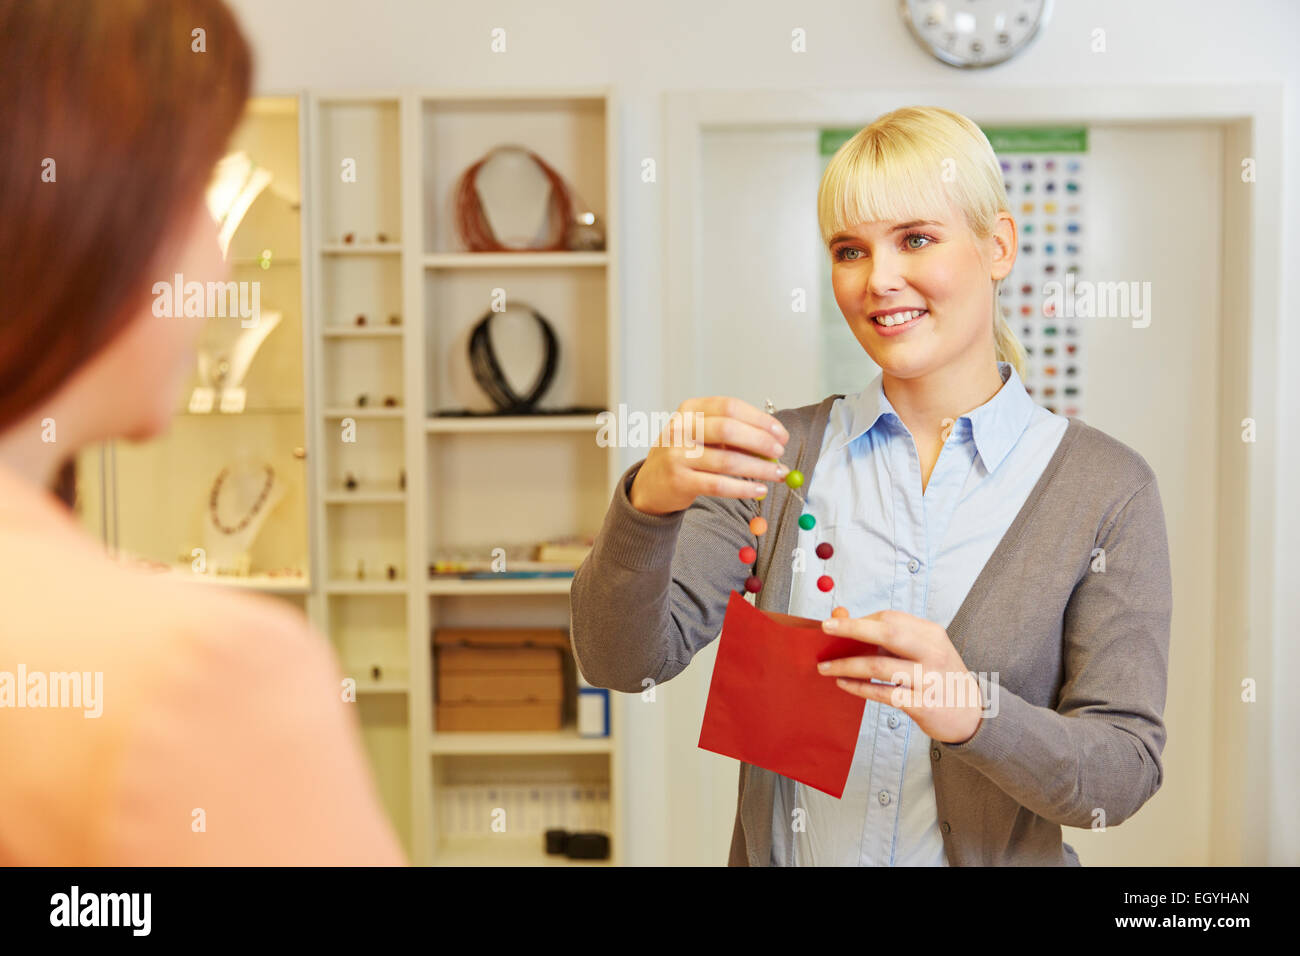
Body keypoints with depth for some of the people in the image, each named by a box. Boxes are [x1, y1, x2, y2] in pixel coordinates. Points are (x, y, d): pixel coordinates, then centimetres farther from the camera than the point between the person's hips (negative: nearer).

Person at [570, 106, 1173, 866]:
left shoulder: (1107, 488, -9)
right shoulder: (785, 454, -5)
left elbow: (1123, 771, -12)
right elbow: (622, 661, -13)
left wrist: (970, 709, -30)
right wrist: (650, 502, -30)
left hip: (990, 856, -1)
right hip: (780, 851, 2)